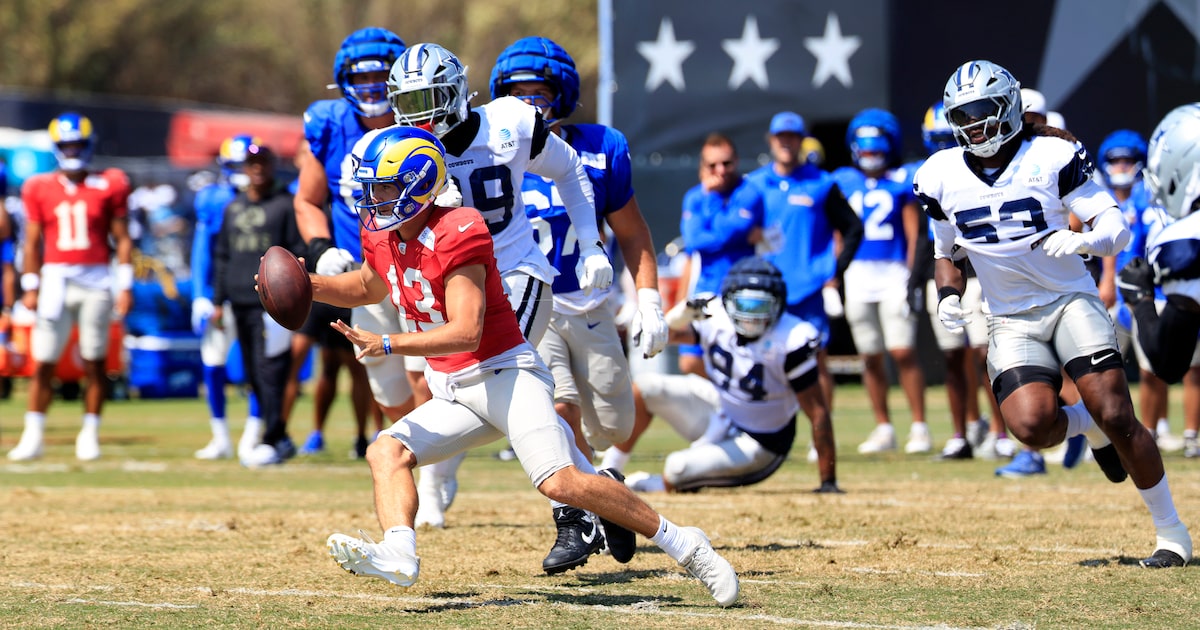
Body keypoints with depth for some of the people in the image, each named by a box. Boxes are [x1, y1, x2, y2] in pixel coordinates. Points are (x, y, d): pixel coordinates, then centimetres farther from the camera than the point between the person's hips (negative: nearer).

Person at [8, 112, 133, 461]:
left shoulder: (108, 186, 1)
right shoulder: (40, 189, 4)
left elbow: (122, 239, 3)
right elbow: (33, 241, 8)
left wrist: (125, 285, -2)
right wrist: (30, 286, 2)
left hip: (96, 281, 0)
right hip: (56, 281, 1)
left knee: (95, 363, 2)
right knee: (43, 363, -2)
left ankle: (89, 434, 12)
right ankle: (32, 436, 3)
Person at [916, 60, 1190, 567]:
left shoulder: (1052, 158, -9)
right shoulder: (942, 178, 2)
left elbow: (1116, 228, -10)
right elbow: (946, 250, 17)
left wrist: (1083, 240, -32)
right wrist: (948, 294, -3)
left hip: (1071, 302, -2)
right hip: (1011, 321, 2)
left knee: (1116, 416, -15)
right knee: (1031, 425, -22)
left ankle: (1171, 532, 0)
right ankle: (1086, 425, 15)